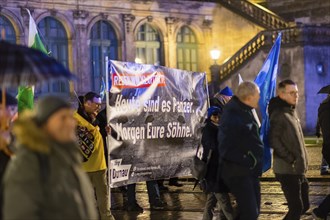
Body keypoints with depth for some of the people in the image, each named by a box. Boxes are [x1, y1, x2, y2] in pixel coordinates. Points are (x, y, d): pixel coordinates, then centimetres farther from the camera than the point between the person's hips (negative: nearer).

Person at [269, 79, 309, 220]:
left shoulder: (291, 112, 15)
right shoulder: (278, 114, -14)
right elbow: (274, 140, -23)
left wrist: (301, 164, 15)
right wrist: (291, 160, -21)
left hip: (298, 170, 9)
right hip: (287, 170, -9)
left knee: (304, 205, 14)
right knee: (296, 208, -7)